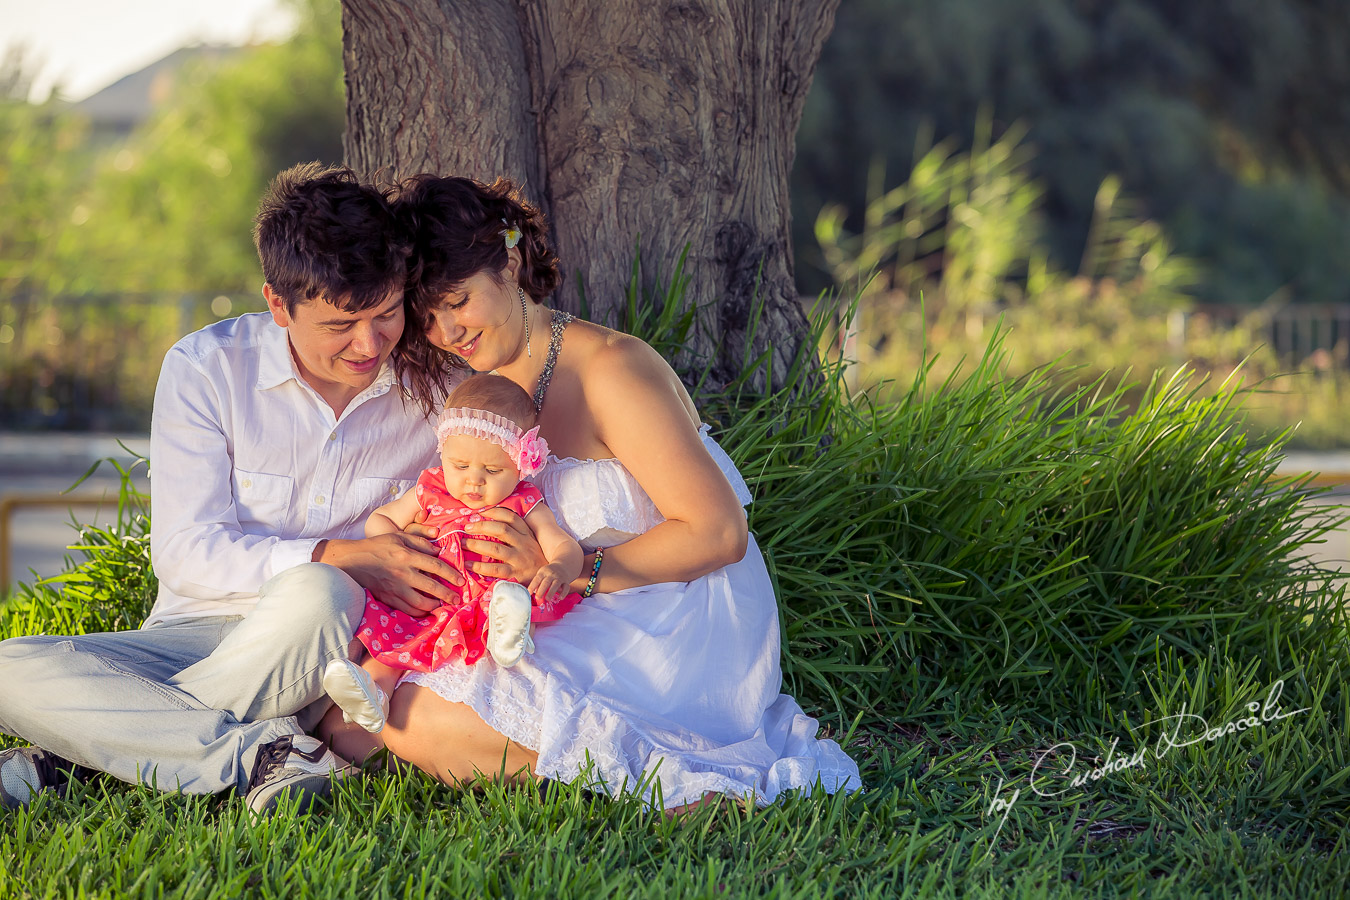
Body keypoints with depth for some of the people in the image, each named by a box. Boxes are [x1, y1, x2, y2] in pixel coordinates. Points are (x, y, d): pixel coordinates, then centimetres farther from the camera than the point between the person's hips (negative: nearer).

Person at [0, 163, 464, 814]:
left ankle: (84, 750, -25)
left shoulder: (436, 387, -1)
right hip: (198, 633, 1)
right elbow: (184, 551, -9)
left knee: (316, 596, -39)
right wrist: (339, 557, -22)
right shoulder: (205, 368, -4)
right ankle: (263, 753, -32)